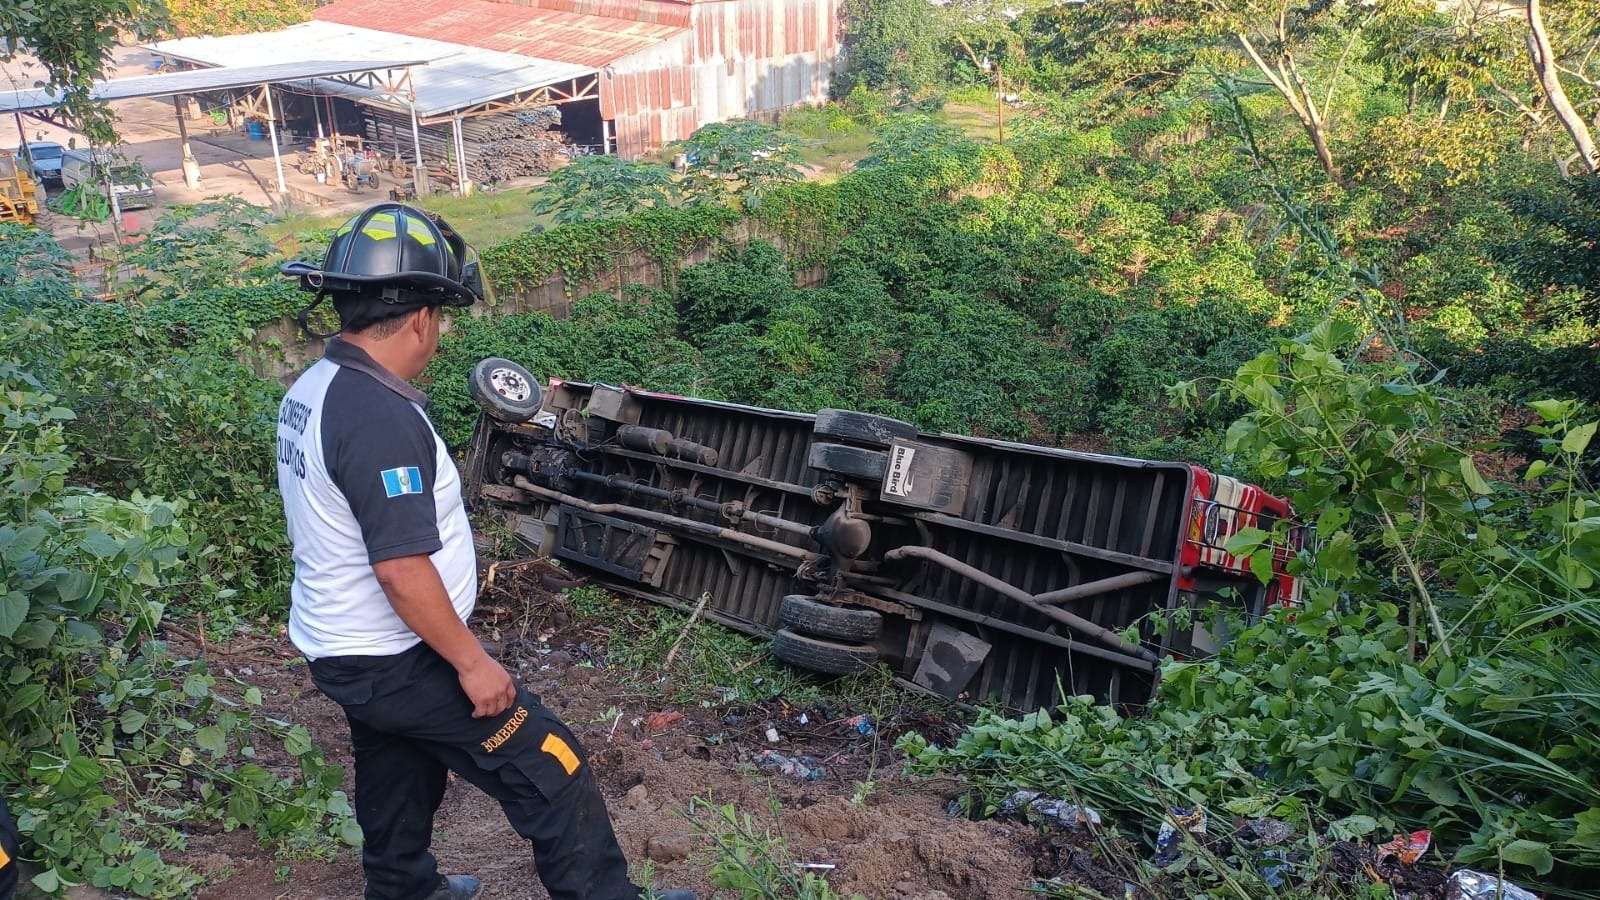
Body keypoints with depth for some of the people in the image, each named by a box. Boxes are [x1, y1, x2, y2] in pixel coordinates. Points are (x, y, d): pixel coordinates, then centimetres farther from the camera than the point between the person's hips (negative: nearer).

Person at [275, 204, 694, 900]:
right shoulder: (380, 418, -28)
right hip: (398, 665, -10)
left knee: (397, 783, 27)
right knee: (550, 770, 0)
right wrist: (471, 662, -20)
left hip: (339, 651, 10)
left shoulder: (311, 390, 3)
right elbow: (403, 570, -29)